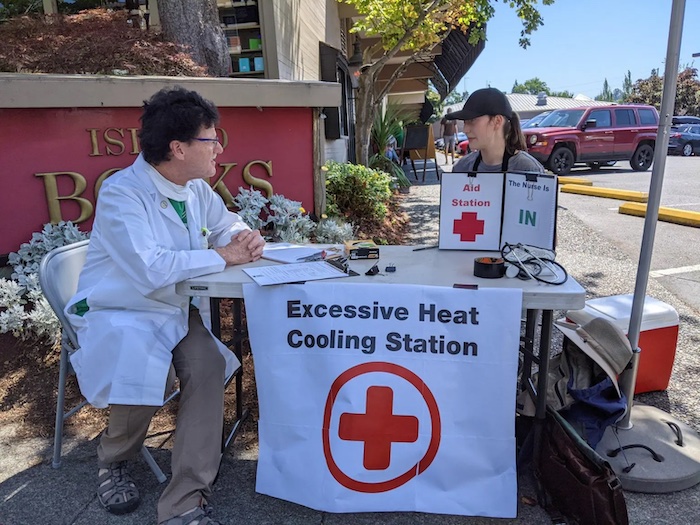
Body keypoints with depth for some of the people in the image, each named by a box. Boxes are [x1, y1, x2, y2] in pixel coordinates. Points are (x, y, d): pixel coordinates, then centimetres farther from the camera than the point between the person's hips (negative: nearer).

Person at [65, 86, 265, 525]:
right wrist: (223, 256, -22)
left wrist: (247, 239, -8)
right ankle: (113, 460, 6)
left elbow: (228, 225, 18)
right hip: (120, 313, -5)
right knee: (147, 374, -31)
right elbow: (150, 270, -33)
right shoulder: (121, 194, -20)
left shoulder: (197, 188, 2)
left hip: (178, 310, 5)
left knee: (209, 366, -23)